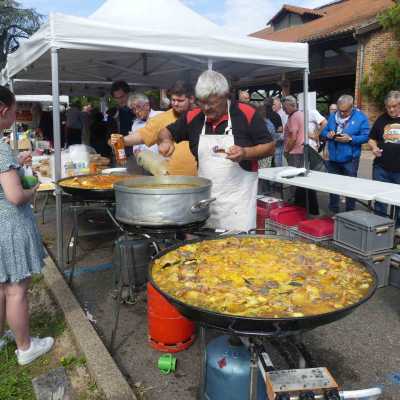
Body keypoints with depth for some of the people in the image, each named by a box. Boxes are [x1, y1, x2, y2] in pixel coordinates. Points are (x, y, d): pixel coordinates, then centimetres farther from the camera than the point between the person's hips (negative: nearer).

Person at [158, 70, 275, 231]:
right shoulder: (193, 117, 4)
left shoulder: (246, 114, -7)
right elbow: (166, 132, 17)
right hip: (204, 198, 4)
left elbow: (270, 146, -2)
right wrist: (166, 142, -6)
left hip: (238, 198, -4)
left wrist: (245, 153, -20)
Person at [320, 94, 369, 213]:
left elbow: (365, 136, -11)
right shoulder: (332, 116, 6)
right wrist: (328, 134, -13)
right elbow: (323, 131, 10)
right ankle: (333, 210, 27)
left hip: (350, 159, -4)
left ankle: (350, 212, 20)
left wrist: (350, 138, -24)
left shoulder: (361, 117, -7)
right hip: (333, 158, 4)